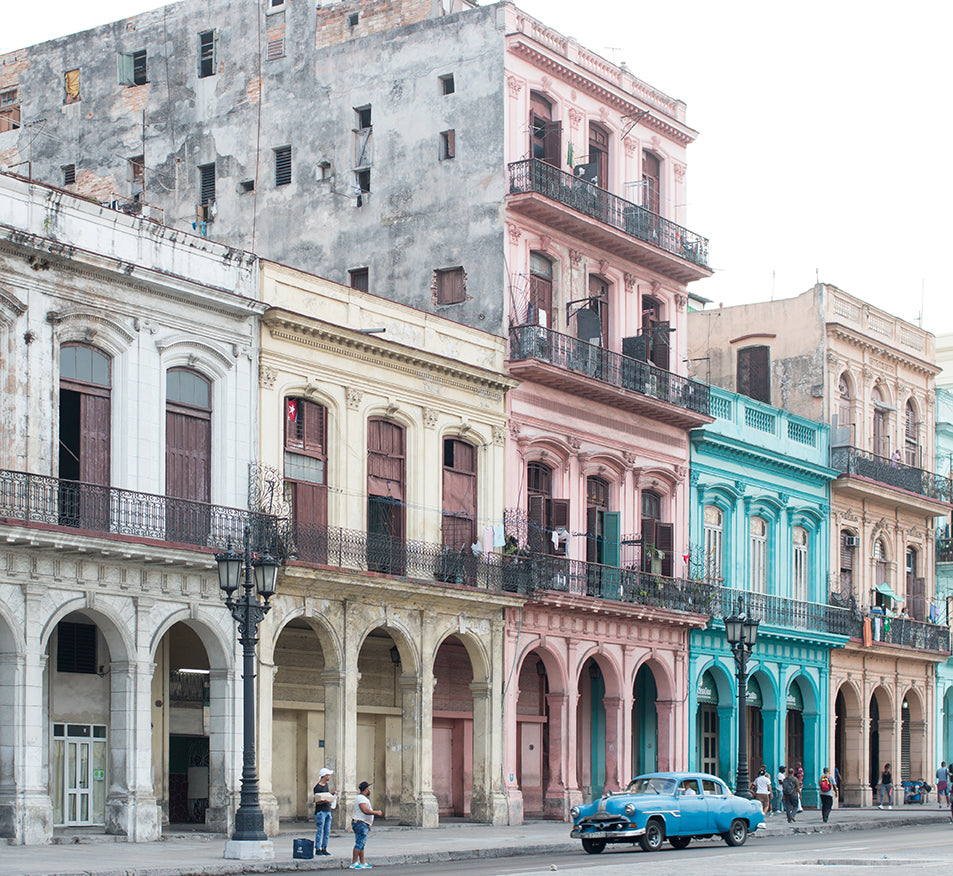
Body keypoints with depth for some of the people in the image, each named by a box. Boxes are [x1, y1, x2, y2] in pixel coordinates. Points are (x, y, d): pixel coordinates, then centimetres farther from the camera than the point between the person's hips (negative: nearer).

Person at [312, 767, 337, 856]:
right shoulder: (317, 787, -11)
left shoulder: (326, 785, 13)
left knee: (327, 832, 8)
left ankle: (324, 848, 14)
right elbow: (317, 801, -12)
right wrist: (323, 801, -30)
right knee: (320, 831, -6)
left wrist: (332, 793, 10)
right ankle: (317, 849, -1)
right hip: (320, 811, -8)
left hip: (328, 811, 8)